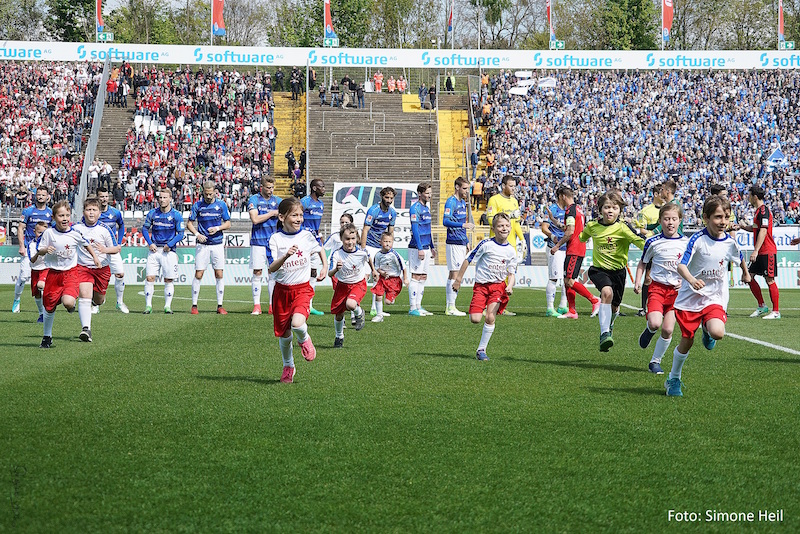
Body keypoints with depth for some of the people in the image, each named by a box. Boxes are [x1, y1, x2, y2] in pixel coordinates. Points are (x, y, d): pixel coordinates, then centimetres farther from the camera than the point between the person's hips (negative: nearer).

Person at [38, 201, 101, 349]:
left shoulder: (75, 233, -5)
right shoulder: (49, 233, -6)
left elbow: (86, 244, 14)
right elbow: (40, 249, 1)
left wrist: (95, 256, 19)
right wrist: (45, 250, -20)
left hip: (70, 272, -1)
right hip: (53, 273, 1)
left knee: (68, 302, -26)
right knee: (49, 307, 7)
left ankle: (71, 303, 15)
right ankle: (47, 337, 27)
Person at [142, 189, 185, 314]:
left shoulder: (176, 215, -3)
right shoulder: (152, 213, 4)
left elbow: (180, 234, -2)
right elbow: (145, 228, 12)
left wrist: (169, 245, -14)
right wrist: (150, 243, -2)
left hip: (169, 251, -2)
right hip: (154, 249, 2)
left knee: (168, 280, 2)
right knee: (150, 278, -5)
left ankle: (167, 306, 10)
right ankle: (148, 306, 0)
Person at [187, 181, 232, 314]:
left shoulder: (221, 205, 4)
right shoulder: (197, 205, 1)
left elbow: (228, 224, 8)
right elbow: (189, 224, 5)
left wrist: (217, 228, -10)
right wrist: (197, 234, -12)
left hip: (217, 244, 1)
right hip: (202, 244, -1)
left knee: (219, 275, 0)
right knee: (198, 274, -4)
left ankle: (220, 306, 5)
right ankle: (194, 305, 3)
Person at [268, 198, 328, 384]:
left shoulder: (307, 236, -1)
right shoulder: (276, 239, -7)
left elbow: (320, 249, 22)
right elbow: (271, 269, -16)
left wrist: (324, 267, 11)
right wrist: (286, 256, -32)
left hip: (302, 288, -1)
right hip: (282, 290, 1)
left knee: (297, 323, -27)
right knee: (284, 333, 9)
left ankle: (304, 339, 9)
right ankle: (288, 366, 33)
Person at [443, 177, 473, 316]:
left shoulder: (463, 202, 17)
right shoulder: (451, 202, -10)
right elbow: (445, 221, -21)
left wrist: (467, 241, 24)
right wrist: (463, 225, -27)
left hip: (461, 243, 9)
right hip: (453, 243, -9)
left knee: (453, 274, 10)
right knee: (454, 273, -9)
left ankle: (449, 307, 13)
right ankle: (451, 307, -8)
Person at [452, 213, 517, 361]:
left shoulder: (511, 251, 3)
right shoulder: (486, 244, -8)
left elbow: (511, 273, 9)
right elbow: (468, 260, -1)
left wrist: (510, 286, -12)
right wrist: (458, 279, 0)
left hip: (498, 285, 2)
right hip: (481, 284, -2)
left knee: (490, 318, -15)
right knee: (475, 320, -13)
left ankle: (481, 350, -1)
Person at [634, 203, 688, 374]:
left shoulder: (686, 243, 2)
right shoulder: (653, 242, -3)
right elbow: (643, 263, 10)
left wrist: (685, 281, -4)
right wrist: (637, 282, -2)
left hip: (677, 289, 2)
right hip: (657, 287, -2)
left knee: (668, 330, -3)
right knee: (655, 323, -22)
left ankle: (655, 361, 15)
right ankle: (649, 330, 17)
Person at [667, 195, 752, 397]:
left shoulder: (730, 243, -4)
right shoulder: (697, 239, -15)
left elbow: (740, 259, 20)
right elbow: (681, 265, -23)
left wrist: (746, 273, 39)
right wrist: (691, 280, -43)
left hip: (715, 299, 2)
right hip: (690, 297, -2)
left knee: (718, 333, -24)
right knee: (686, 341, 5)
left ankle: (707, 331, 15)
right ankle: (673, 379, 27)